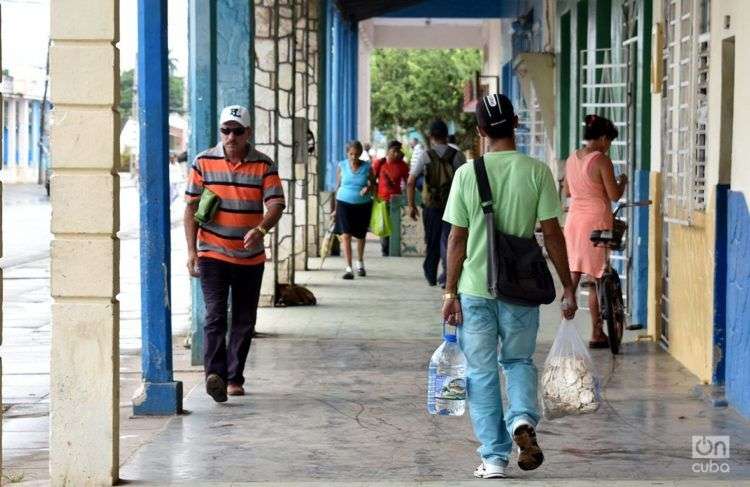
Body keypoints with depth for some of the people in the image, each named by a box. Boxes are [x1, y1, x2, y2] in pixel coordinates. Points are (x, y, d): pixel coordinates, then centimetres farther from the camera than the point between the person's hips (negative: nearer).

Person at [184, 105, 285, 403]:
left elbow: (276, 204, -9)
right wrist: (191, 250, -3)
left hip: (250, 256, 2)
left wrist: (261, 229, -31)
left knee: (244, 320, 9)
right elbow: (191, 207, 3)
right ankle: (215, 374, -27)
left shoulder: (264, 165, -1)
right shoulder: (204, 162, 0)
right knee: (215, 314, -15)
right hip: (212, 254, -2)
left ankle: (234, 377, 21)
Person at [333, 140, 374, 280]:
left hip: (363, 205, 1)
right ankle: (348, 268, -12)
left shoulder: (367, 167, -3)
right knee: (345, 235, -12)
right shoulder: (342, 166, -1)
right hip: (344, 204, -1)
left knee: (360, 235, 16)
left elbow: (372, 183, 7)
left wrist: (368, 188, -18)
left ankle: (360, 263, 38)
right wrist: (336, 207, 7)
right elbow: (338, 186, 6)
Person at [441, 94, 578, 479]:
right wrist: (568, 287, 2)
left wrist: (450, 292, 3)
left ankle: (494, 458, 9)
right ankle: (523, 419, -6)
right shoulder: (537, 172, -6)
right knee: (519, 360, 20)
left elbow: (457, 239, -4)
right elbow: (552, 234, -6)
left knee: (481, 372, 9)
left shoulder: (467, 174, -5)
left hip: (476, 288, 0)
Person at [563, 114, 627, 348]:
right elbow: (614, 195, -12)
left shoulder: (572, 158, 7)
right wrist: (622, 181, 6)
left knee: (572, 277, 10)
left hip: (574, 220, 6)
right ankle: (597, 334, 7)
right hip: (596, 221, -6)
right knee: (595, 279, 1)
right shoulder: (602, 161, -14)